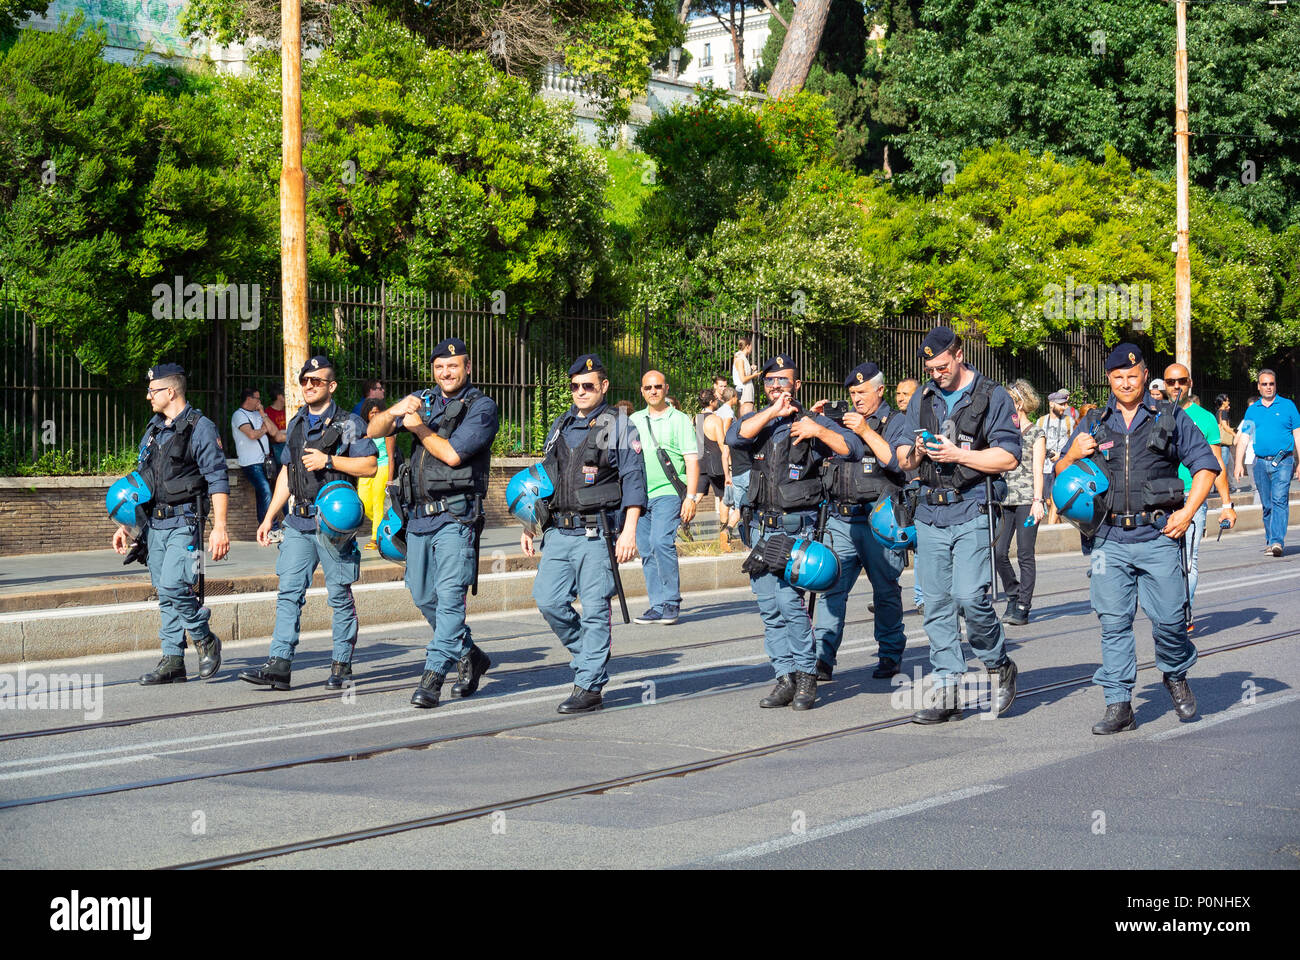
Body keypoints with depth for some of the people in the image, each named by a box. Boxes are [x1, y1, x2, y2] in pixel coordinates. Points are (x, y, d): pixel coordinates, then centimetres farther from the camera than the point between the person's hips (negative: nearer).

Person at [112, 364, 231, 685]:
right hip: (155, 523, 7)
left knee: (172, 587, -18)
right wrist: (125, 525, 17)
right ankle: (172, 661, 10)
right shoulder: (153, 430, 16)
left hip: (185, 523, -7)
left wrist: (219, 527, -19)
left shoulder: (200, 428, -6)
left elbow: (218, 481, -11)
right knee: (165, 595, 7)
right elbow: (140, 480, 21)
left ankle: (205, 641, 3)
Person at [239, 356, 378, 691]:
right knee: (289, 592, -2)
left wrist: (328, 460, -15)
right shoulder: (296, 425, 18)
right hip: (298, 522, 5)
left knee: (340, 595, 1)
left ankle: (341, 665, 9)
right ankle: (279, 666, -5)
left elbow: (370, 465, -9)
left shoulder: (348, 424, -1)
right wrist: (269, 517, 19)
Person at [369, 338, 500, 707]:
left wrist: (420, 427, -2)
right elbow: (373, 431, 8)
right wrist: (396, 411, -11)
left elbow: (453, 454, -13)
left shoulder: (481, 407, -2)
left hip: (455, 515, -7)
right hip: (419, 515, 7)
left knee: (450, 595, -14)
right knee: (424, 598, 11)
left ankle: (433, 677, -15)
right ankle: (470, 657, 27)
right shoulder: (423, 401, 16)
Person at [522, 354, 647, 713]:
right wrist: (530, 525, 17)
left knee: (594, 609, -5)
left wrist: (629, 531, -15)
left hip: (596, 534, -6)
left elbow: (633, 482, -5)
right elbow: (544, 479, 23)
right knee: (548, 600, -3)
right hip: (559, 531, 6)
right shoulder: (559, 428, 17)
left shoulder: (619, 429, 0)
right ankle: (587, 653, 20)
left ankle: (589, 687, -1)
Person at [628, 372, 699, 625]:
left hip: (668, 492, -5)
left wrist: (691, 497, -10)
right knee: (646, 551, 3)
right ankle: (658, 606, 9)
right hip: (639, 494, 5)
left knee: (661, 542, -20)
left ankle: (671, 603, -12)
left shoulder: (679, 420, 3)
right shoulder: (634, 420, 17)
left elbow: (692, 460, -2)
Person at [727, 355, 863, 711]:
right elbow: (734, 437, -9)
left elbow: (854, 449, -6)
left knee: (789, 599, -17)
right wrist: (773, 411, -9)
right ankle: (785, 678, 9)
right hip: (762, 526, 5)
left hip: (797, 525, -5)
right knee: (769, 606, 3)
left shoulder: (812, 421, 4)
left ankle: (806, 676, -7)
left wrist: (818, 431, -15)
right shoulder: (756, 421, 14)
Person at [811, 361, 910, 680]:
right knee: (832, 588, -6)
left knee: (886, 591, 4)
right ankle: (822, 659, -9)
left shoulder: (896, 423, 5)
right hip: (841, 520, 3)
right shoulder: (842, 421, 18)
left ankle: (890, 655, 17)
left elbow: (900, 461, -12)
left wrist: (866, 432, -13)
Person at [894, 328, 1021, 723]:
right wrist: (916, 452, -4)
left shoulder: (992, 397, 0)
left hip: (972, 512, -5)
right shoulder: (921, 400, 16)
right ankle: (946, 690, 8)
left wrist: (958, 455, -15)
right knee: (937, 604, 3)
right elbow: (903, 460, 19)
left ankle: (999, 667, 9)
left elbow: (1008, 457, -6)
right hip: (930, 513, 5)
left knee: (970, 596, -15)